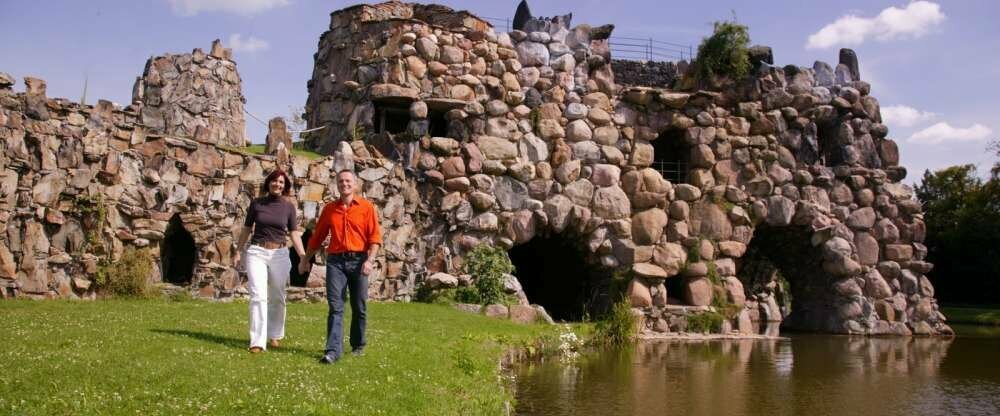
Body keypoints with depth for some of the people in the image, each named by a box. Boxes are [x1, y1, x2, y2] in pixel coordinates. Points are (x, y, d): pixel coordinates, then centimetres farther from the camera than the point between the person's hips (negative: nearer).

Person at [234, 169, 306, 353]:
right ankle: (257, 342, -13)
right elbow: (246, 229, 11)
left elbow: (294, 233, 2)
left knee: (277, 297, 11)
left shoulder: (289, 206, 3)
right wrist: (238, 251, 10)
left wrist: (303, 256, -7)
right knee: (258, 296, -12)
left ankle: (275, 335, 31)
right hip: (256, 252, -1)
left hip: (279, 254, 1)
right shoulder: (256, 203, 3)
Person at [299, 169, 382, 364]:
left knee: (359, 307, 8)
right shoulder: (330, 208, 10)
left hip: (358, 260, -1)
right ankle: (333, 350, -10)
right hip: (336, 261, 1)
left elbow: (375, 236, -3)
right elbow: (317, 236, 18)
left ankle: (358, 345, 25)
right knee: (335, 307, -7)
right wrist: (305, 259, 22)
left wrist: (370, 260, -14)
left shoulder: (366, 207, 2)